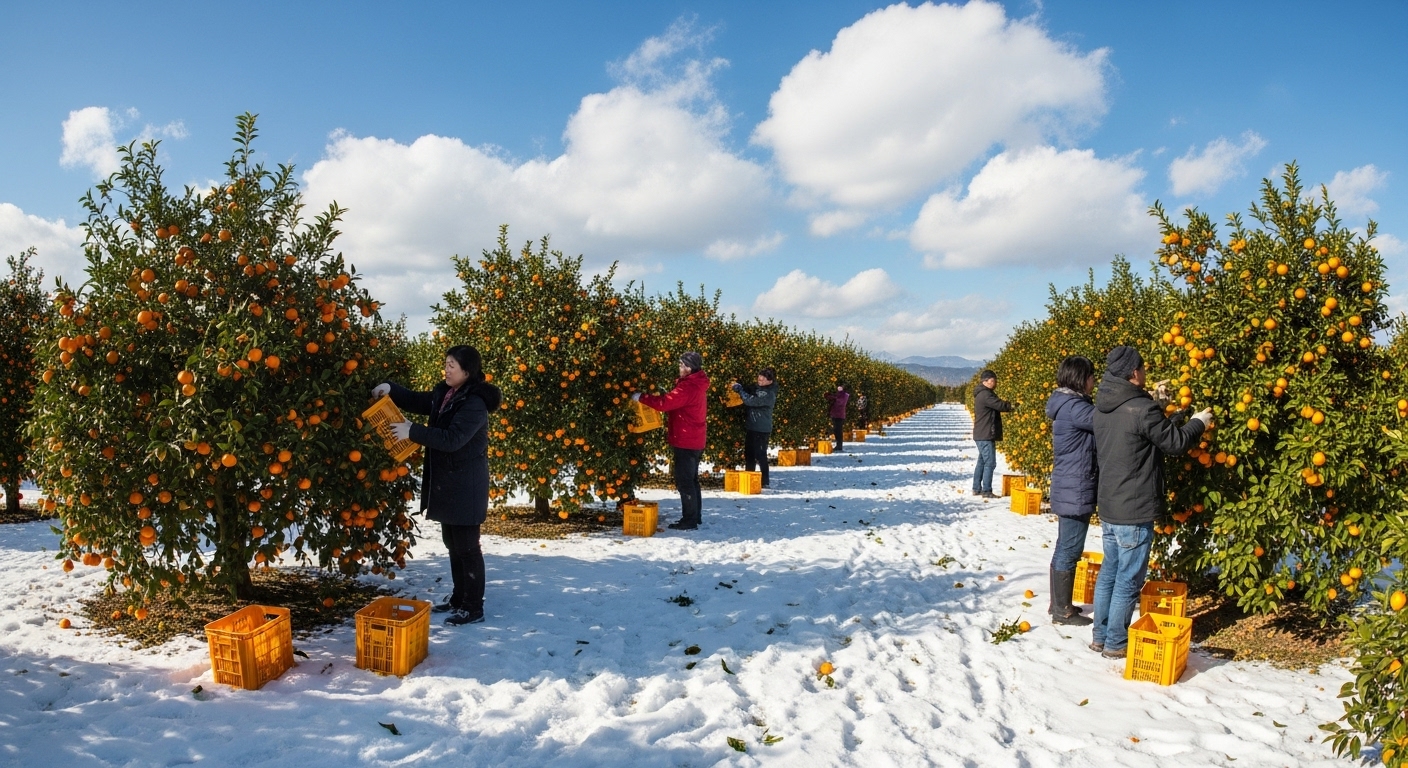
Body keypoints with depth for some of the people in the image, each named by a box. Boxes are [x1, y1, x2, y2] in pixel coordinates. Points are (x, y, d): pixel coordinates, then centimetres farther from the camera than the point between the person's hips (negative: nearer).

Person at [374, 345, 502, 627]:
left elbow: (452, 439, -27)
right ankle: (459, 598, 30)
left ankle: (474, 608, 9)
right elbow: (417, 401, 22)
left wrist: (412, 431, -23)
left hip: (465, 485, -9)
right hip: (446, 482, 9)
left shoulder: (475, 405, -20)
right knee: (452, 543, 17)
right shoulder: (444, 393, 8)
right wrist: (391, 389, 5)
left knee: (466, 546, -1)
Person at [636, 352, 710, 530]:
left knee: (684, 481, -4)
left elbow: (664, 402, -26)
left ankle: (689, 520, 1)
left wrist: (641, 398, -16)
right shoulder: (697, 385, 13)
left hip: (686, 442, -10)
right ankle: (695, 517, 25)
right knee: (691, 480, 17)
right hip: (695, 440, 10)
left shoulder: (688, 387, -20)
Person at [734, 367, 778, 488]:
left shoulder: (769, 394, -18)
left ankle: (764, 481, 1)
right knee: (749, 454, 15)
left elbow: (751, 400, -25)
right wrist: (740, 388, 4)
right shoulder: (759, 388, 9)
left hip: (761, 429, -9)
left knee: (760, 455, -6)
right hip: (751, 427, 9)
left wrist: (739, 389, -15)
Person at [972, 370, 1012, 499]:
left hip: (982, 435, 11)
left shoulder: (982, 394, 18)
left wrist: (1009, 405, 3)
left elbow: (996, 406, 18)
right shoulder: (985, 394, -16)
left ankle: (977, 489, 17)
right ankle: (986, 491, -8)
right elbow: (1000, 405, -20)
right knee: (990, 463, -9)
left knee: (982, 462, 13)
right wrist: (1013, 405, -4)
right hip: (986, 435, -11)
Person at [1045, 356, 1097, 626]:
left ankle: (1058, 604, 28)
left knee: (1065, 548, 17)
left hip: (1070, 489, 10)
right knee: (1070, 550, -1)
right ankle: (1062, 611, 9)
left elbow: (1099, 423, 11)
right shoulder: (1074, 407, -19)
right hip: (1075, 491, -10)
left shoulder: (1068, 404, 13)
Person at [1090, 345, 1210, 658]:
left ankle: (1100, 635, 26)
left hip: (1108, 507, 8)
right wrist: (1198, 422, 10)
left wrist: (1153, 401, 24)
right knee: (1128, 580, 4)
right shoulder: (1142, 409, -20)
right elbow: (1175, 443, -9)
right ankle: (1116, 643, 13)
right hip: (1135, 512, -8)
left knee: (1109, 571, 18)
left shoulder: (1103, 406, 5)